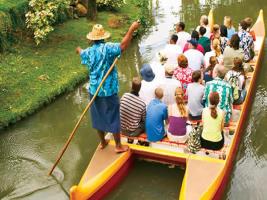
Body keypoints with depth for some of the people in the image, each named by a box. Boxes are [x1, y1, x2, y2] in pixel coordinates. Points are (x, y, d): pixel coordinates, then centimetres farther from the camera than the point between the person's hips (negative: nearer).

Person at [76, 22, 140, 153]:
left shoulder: (88, 52, 1)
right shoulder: (107, 48, -17)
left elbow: (82, 54, 26)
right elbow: (123, 46, -33)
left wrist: (79, 50, 50)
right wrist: (131, 29, -28)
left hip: (94, 91, 5)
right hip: (109, 91, -5)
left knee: (98, 117, 19)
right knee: (113, 119, 7)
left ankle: (102, 142, 34)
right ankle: (118, 146, 18)